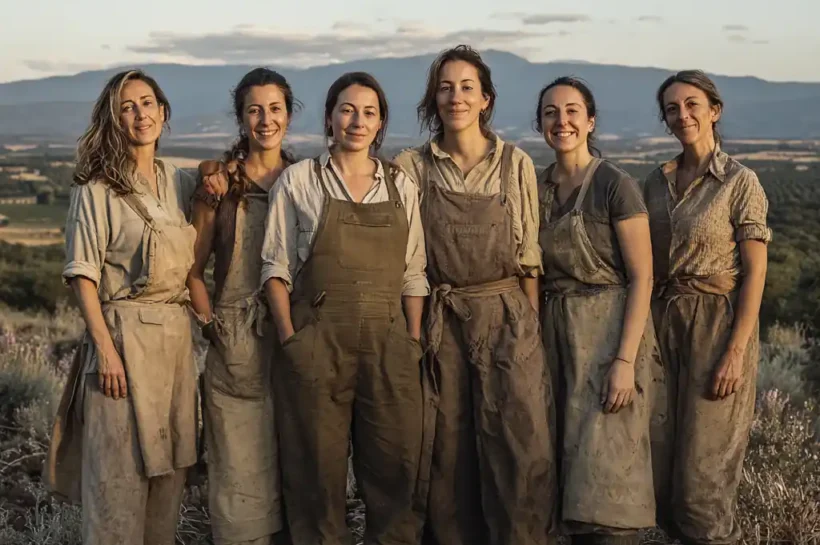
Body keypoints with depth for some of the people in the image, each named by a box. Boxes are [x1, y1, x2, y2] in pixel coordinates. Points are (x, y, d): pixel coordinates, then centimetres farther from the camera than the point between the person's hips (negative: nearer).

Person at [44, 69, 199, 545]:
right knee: (121, 473, -1)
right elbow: (83, 275, -8)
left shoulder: (182, 183, 11)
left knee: (171, 467, 11)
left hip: (177, 336, 6)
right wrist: (106, 349, -16)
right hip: (125, 334, -5)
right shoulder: (98, 189, -5)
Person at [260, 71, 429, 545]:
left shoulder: (402, 186, 10)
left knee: (393, 468, 5)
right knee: (319, 469, 4)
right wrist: (291, 340, -8)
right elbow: (277, 266, 1)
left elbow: (413, 275, 10)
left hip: (388, 343, 2)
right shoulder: (299, 179, 3)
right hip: (317, 343, -2)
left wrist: (414, 343, 1)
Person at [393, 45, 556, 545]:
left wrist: (532, 327, 2)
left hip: (506, 319, 0)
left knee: (521, 452, -4)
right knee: (447, 456, 6)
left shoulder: (516, 165, 2)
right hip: (438, 322, 1)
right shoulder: (412, 166, 2)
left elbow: (529, 255, 4)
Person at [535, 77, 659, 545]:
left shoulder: (616, 186, -9)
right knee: (569, 465, 11)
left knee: (606, 472, -7)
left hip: (609, 332, -6)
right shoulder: (538, 188, 9)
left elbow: (642, 278, -12)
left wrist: (625, 360, -19)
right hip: (554, 335, 6)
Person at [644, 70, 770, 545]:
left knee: (702, 470, -1)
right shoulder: (657, 182, 8)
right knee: (659, 462, 11)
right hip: (662, 324, 6)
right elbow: (644, 263, 11)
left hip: (718, 323, -5)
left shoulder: (740, 182, -7)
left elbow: (755, 273, -10)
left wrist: (736, 352, -17)